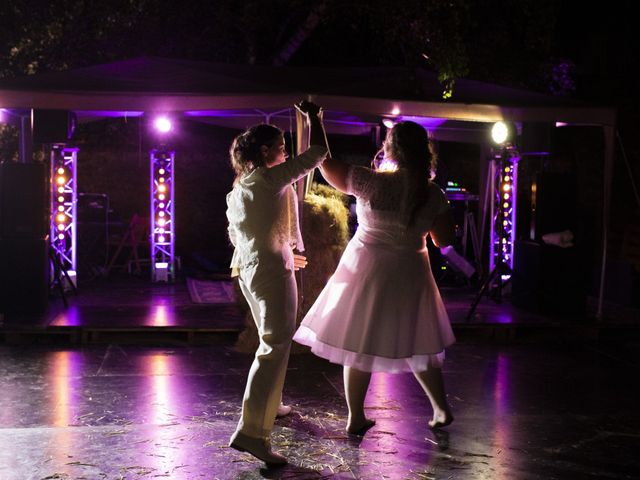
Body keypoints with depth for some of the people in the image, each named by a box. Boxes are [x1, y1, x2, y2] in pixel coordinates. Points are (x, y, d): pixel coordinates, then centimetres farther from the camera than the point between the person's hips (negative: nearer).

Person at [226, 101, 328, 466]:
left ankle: (269, 405, 40)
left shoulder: (239, 187, 14)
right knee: (276, 347, -12)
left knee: (273, 341, 25)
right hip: (271, 272, -10)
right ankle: (251, 432, -19)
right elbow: (318, 153, -10)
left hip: (249, 271, 10)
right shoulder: (269, 178, -11)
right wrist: (312, 115, 6)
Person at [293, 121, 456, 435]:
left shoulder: (373, 182, -16)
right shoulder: (433, 195, -8)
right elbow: (444, 240, 0)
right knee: (418, 345, 18)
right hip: (410, 274, 3)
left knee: (359, 344, 8)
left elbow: (326, 164, -8)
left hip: (367, 268, -2)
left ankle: (356, 418, 14)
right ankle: (441, 411, 25)